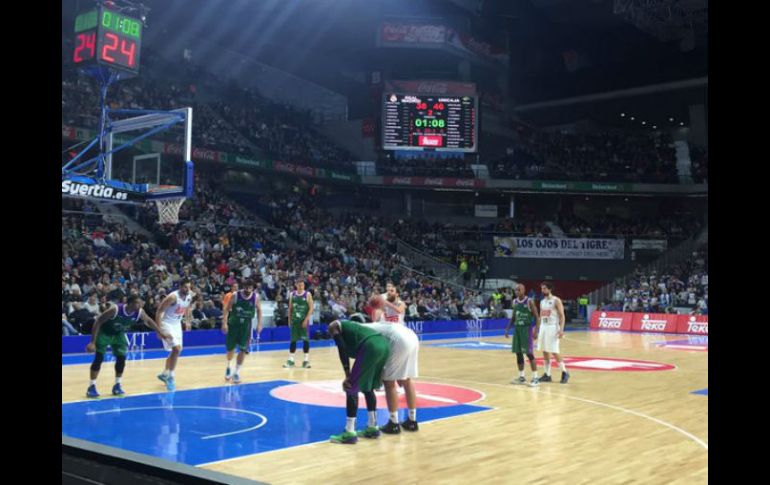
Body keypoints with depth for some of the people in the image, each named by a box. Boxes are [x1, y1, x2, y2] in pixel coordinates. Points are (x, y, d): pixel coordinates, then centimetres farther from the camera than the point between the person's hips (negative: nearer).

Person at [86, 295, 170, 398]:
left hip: (119, 333, 5)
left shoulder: (139, 312, -23)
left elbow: (149, 321, 0)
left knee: (121, 358, -3)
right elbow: (98, 322, -28)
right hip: (104, 332, -5)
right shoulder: (115, 309, -37)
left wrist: (161, 332, 3)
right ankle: (92, 387, -1)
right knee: (99, 358, -9)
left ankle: (117, 385, 10)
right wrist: (93, 342, -30)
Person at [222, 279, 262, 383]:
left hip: (246, 325, 1)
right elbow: (227, 309, -9)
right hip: (234, 324, -1)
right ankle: (229, 366, 36)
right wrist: (224, 323, -18)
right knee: (230, 347, 8)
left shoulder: (256, 297, -9)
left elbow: (259, 310, 5)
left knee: (243, 349, -5)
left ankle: (237, 372, 7)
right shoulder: (235, 296, -15)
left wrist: (259, 324, -2)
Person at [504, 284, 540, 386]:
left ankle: (535, 378, -4)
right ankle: (521, 377, 17)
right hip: (517, 329, 6)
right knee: (518, 353, 8)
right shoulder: (515, 302, 9)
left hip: (526, 328, -6)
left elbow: (536, 317, -9)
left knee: (529, 353, -9)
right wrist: (507, 328, 12)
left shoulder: (529, 302, -10)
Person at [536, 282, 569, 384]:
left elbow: (562, 316, -11)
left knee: (555, 352, -7)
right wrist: (536, 330, 15)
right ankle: (547, 374, 12)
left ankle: (564, 372, 6)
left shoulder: (556, 300, -8)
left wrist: (561, 329, -21)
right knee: (545, 352, 6)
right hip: (543, 328, 7)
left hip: (552, 328, -7)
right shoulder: (542, 302, 13)